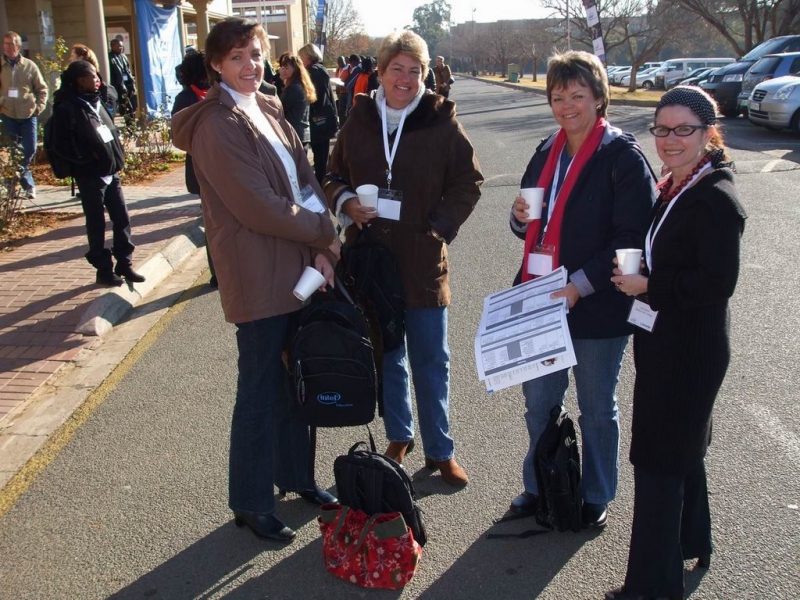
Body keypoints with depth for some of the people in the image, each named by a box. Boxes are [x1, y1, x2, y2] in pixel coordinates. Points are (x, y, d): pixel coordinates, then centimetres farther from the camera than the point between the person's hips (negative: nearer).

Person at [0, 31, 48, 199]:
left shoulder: (29, 66, 1)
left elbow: (42, 88, 7)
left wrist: (39, 106, -4)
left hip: (28, 114, 0)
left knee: (30, 149, -1)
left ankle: (19, 175, 24)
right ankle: (28, 184, 14)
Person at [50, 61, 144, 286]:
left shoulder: (95, 103, 12)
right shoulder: (67, 108, -12)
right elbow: (62, 145, -15)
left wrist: (118, 158, 8)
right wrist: (87, 158, -17)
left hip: (111, 172, 7)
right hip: (90, 175, -7)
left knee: (122, 219, 9)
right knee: (97, 224, 4)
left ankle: (124, 264, 21)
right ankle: (104, 270, 15)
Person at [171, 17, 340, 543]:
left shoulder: (270, 111, 12)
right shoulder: (218, 125, -14)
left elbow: (306, 179, 7)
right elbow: (259, 207, -20)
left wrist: (319, 250, -6)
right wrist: (326, 232, -9)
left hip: (297, 268, 8)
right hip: (257, 277, -8)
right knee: (260, 390, 3)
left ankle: (297, 475, 36)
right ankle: (251, 504, 20)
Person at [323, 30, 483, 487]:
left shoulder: (441, 122, -5)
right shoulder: (359, 120, 2)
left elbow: (469, 182, 1)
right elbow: (334, 175, 13)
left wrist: (442, 223, -11)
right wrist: (345, 201, -8)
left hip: (423, 260, -2)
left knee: (432, 362, 7)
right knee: (385, 357, 16)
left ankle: (441, 450, 24)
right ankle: (399, 436, 36)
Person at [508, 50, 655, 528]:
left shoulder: (623, 156, -12)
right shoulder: (548, 152, 10)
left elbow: (633, 237, -16)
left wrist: (581, 285, -24)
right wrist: (521, 217, -5)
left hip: (598, 308, -6)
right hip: (540, 302, 6)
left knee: (597, 408, 12)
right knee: (539, 402, 17)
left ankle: (596, 497, 32)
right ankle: (539, 487, 37)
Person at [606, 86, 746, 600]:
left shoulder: (716, 200, -19)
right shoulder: (672, 188, 8)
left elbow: (718, 283, -24)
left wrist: (648, 286, -19)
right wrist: (636, 276, 1)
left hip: (691, 351, -9)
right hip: (665, 342, 10)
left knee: (660, 460, -2)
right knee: (684, 447, 23)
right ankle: (692, 542, 43)